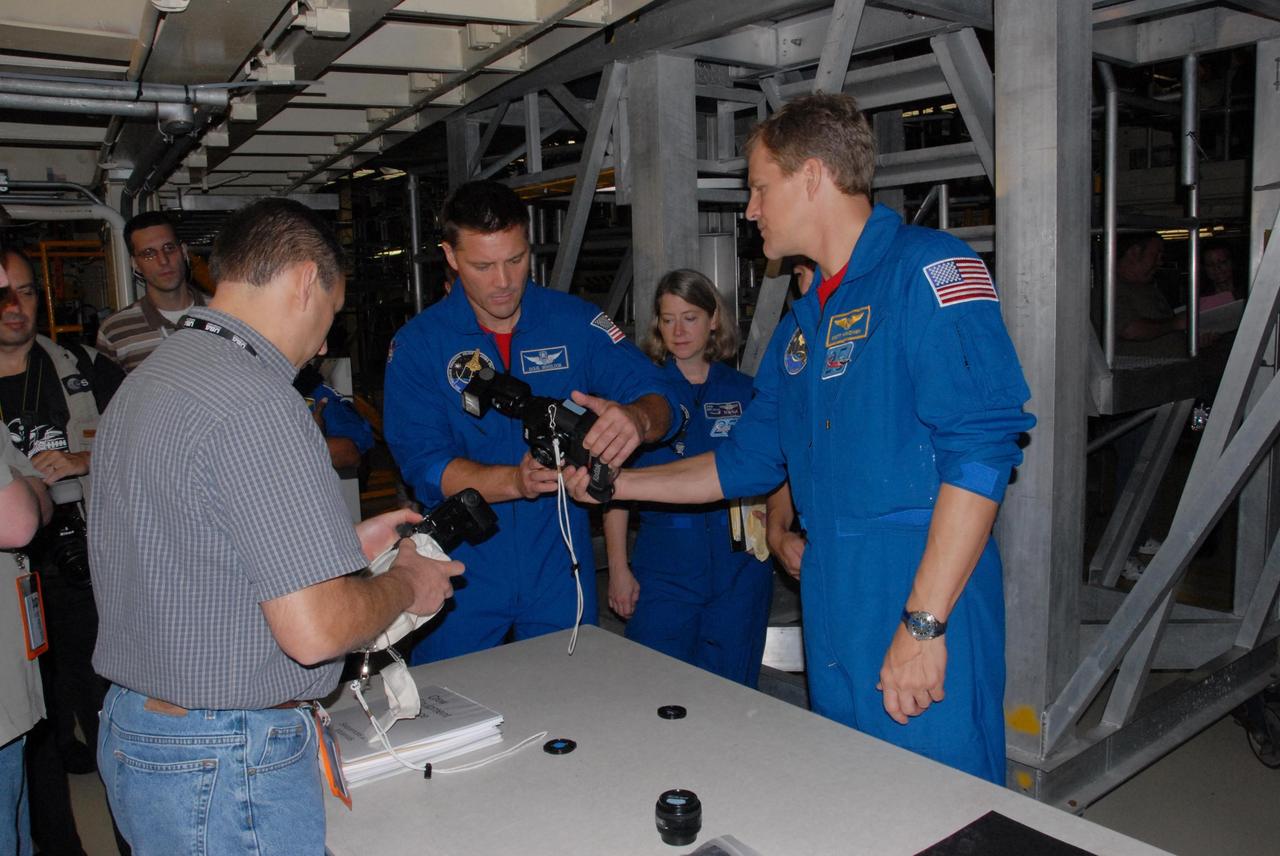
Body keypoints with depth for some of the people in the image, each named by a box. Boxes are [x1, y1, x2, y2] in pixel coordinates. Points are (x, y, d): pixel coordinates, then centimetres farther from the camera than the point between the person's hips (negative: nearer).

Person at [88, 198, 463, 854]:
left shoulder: (146, 379, 8)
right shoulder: (254, 403, -24)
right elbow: (314, 629, -27)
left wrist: (342, 544, 15)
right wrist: (406, 585, -8)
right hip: (226, 773, -9)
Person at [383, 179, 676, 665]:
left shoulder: (576, 323, -3)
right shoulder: (417, 344, -6)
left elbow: (659, 398, -7)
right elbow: (423, 465, -13)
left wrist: (637, 419, -32)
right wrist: (514, 481, -31)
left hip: (559, 567, 1)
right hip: (463, 570, -1)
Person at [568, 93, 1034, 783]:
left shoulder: (928, 270, -10)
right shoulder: (803, 322, 17)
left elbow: (979, 449, -19)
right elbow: (747, 461, 24)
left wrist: (923, 623, -21)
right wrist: (616, 483, 22)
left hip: (924, 609, -8)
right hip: (833, 621, 8)